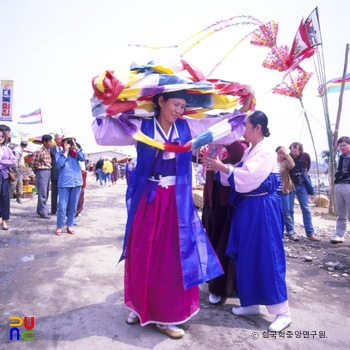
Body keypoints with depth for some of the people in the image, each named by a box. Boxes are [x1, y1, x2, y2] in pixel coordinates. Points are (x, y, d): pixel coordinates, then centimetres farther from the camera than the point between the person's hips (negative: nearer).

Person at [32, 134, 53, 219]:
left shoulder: (48, 150, 11)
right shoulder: (39, 151, -11)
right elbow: (34, 163, -8)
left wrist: (49, 170, 10)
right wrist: (37, 172, 3)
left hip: (48, 172, 8)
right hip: (42, 172, -8)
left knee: (46, 193, 13)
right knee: (42, 193, -5)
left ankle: (40, 209, 25)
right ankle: (43, 212, 1)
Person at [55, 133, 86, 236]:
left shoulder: (75, 153, 11)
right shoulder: (59, 154, 7)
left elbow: (83, 158, -7)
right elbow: (60, 163, -11)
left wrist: (76, 148, -7)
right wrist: (66, 151, -5)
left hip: (77, 182, 3)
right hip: (64, 183, -2)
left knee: (73, 207, 10)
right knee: (62, 207, -4)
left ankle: (69, 226, 22)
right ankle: (59, 227, 10)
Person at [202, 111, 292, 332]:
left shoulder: (266, 152, -13)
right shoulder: (249, 151, 13)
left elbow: (247, 178, -23)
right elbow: (238, 176, 11)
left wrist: (222, 167, -20)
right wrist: (216, 168, 0)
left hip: (262, 209, -9)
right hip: (247, 207, 9)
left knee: (266, 257, -4)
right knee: (247, 256, 13)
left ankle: (283, 312, 9)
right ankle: (251, 303, 26)